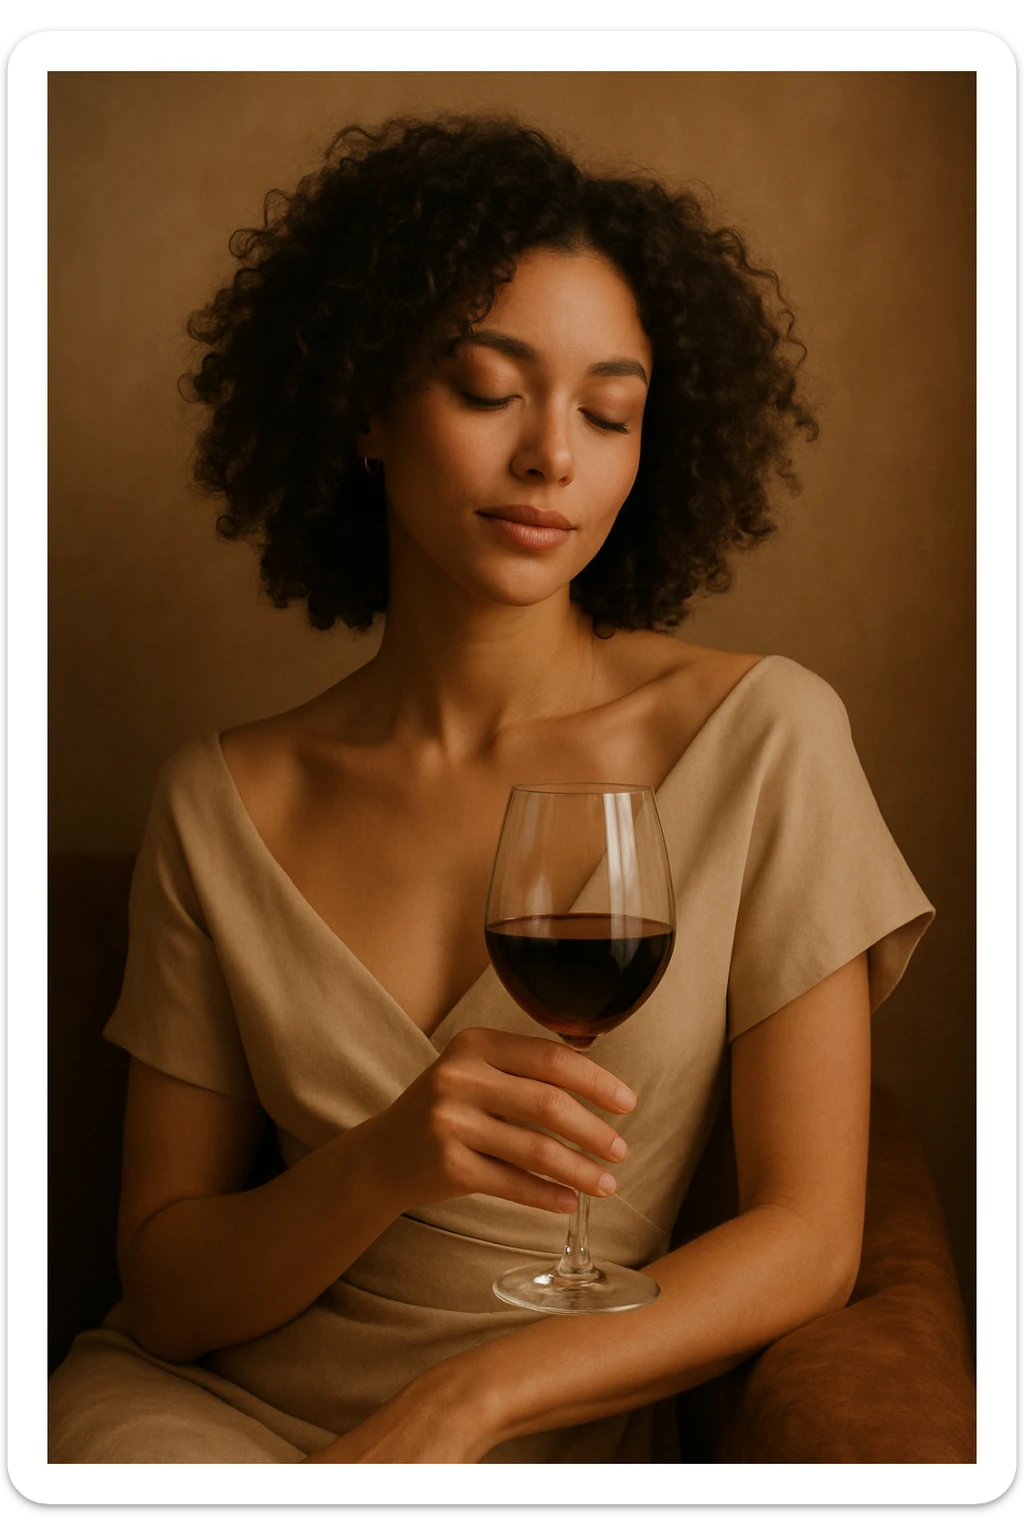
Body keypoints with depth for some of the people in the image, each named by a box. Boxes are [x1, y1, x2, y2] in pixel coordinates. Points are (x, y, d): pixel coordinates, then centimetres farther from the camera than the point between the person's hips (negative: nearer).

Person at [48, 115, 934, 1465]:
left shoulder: (762, 739, -5)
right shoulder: (222, 803, 0)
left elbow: (809, 1236, -5)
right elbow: (165, 1288, 0)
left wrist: (467, 1398, -15)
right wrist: (385, 1164, -19)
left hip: (534, 1443, -1)